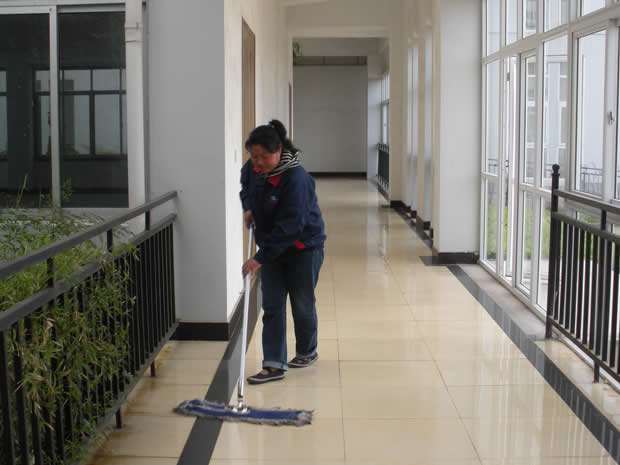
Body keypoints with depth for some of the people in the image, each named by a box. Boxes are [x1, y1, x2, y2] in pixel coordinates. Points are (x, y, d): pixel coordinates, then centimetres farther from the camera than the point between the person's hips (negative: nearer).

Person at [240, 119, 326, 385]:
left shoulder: (296, 178, -30)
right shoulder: (253, 168, -8)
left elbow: (289, 226, -32)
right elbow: (246, 188, 18)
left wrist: (260, 258, -32)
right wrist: (248, 209, -2)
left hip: (303, 247, -6)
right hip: (273, 248, 6)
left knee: (302, 303, 10)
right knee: (272, 305, 1)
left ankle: (307, 352, 33)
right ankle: (274, 365, 3)